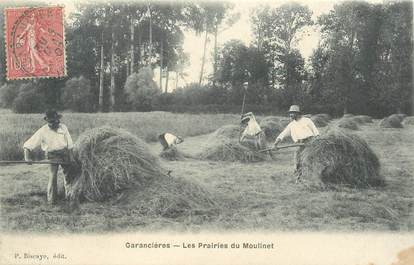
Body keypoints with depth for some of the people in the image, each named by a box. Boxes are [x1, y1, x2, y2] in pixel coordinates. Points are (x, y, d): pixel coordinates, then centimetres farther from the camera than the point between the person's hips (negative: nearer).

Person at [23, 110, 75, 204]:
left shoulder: (63, 127, -4)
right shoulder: (43, 131, -11)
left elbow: (69, 144, 1)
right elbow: (28, 145, -11)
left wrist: (71, 157, -3)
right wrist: (27, 157, -25)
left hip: (64, 153, 3)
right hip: (52, 156, -3)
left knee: (69, 173, 7)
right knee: (53, 175, -11)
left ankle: (69, 195, 26)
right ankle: (51, 199, 0)